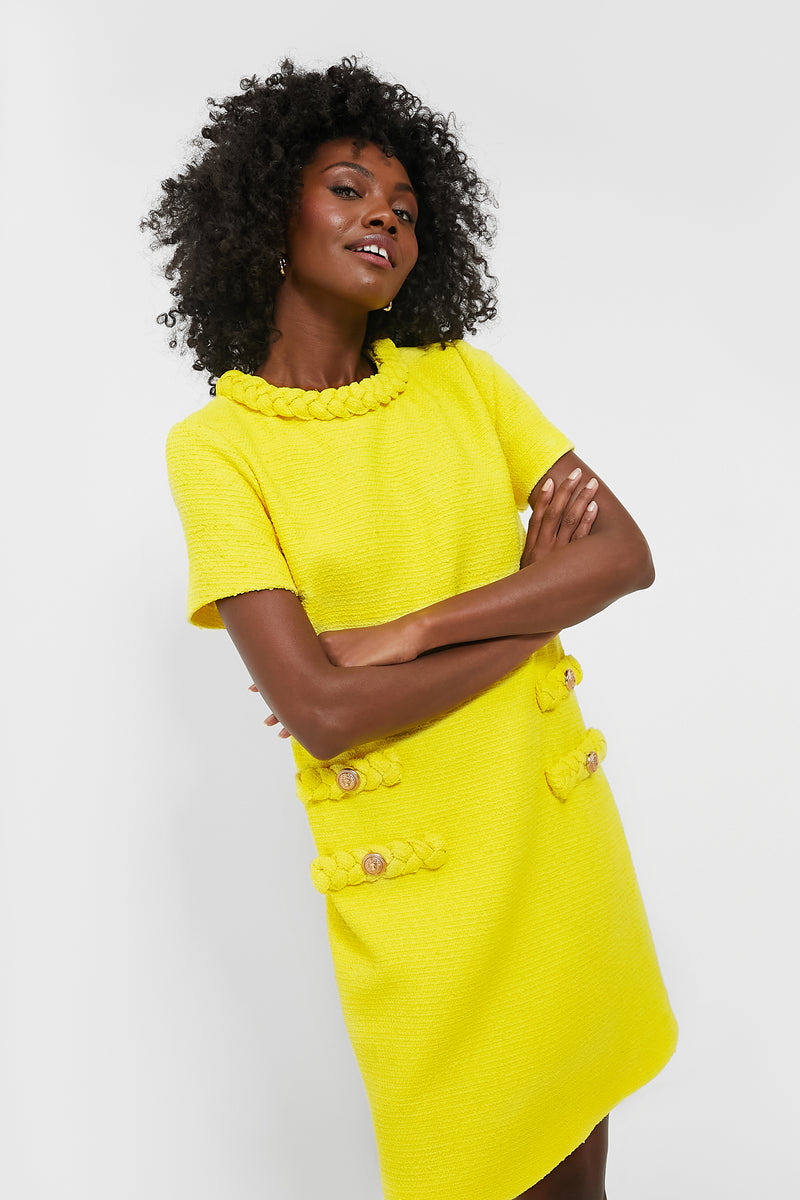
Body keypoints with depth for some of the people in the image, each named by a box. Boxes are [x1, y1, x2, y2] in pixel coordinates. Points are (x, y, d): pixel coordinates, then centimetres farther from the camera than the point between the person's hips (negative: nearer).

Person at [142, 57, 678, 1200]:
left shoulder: (460, 376, 3)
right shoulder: (217, 444, -9)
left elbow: (627, 553, -6)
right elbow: (321, 711, -19)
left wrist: (407, 632, -17)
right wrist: (535, 598, -11)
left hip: (557, 818, 4)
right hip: (412, 874, -3)